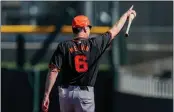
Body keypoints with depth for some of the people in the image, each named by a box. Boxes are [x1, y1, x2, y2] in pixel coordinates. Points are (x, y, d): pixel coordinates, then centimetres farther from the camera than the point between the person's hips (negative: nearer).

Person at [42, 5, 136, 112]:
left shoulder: (64, 46, -2)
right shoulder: (95, 44, -3)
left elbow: (53, 71, -9)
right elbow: (115, 30, 10)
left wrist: (46, 95, -8)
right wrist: (126, 14, 27)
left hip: (65, 92, 2)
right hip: (85, 94, -2)